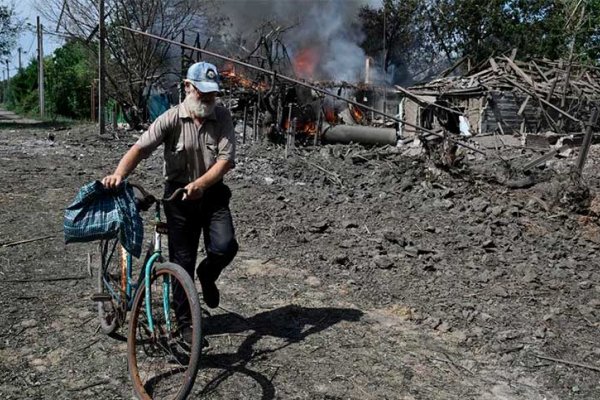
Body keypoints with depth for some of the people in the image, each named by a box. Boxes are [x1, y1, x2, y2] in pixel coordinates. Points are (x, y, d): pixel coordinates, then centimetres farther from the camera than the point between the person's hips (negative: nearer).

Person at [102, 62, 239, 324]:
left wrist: (200, 184, -29)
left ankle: (207, 275, 20)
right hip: (179, 196, -1)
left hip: (212, 193, 1)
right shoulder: (171, 119, -9)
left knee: (225, 247, -17)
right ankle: (184, 318, 22)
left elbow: (226, 160, -13)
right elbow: (140, 148, -19)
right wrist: (119, 174, -37)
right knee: (182, 259, 4)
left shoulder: (222, 118, -5)